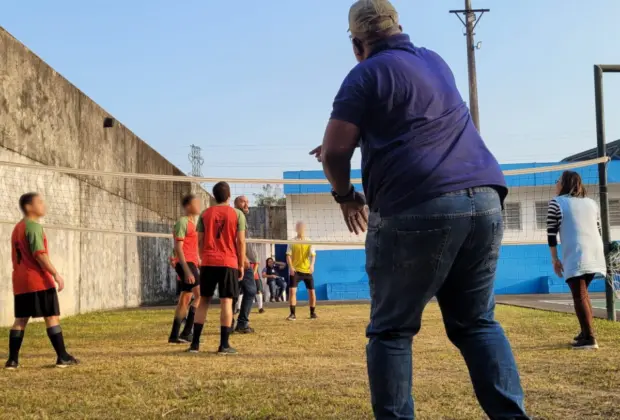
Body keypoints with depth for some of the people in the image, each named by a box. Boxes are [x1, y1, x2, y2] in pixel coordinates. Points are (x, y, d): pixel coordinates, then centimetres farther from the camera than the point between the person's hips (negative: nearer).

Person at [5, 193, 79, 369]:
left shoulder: (17, 228, 19)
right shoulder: (34, 226, -11)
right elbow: (40, 254, -19)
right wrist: (56, 275, -18)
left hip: (20, 282, 9)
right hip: (39, 281, -9)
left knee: (20, 319, 10)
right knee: (52, 317, -4)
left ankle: (13, 359, 8)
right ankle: (62, 357, -2)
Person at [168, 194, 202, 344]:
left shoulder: (193, 223, 19)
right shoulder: (182, 222, -9)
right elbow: (178, 248, -15)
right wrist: (187, 270, -21)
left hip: (191, 264, 10)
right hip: (185, 264, -10)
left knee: (185, 299, 11)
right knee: (201, 294, -15)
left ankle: (174, 335, 17)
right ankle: (186, 332, -15)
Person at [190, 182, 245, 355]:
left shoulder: (205, 214, 8)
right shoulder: (237, 214, 1)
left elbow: (200, 241, 8)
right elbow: (240, 241, -3)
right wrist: (241, 265, 4)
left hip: (208, 262, 3)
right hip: (229, 263, -2)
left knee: (204, 301, 9)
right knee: (226, 302, -1)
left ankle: (195, 343, 8)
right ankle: (224, 345, -3)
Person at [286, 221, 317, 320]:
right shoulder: (292, 242, 2)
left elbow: (313, 255, -6)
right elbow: (288, 255, -2)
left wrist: (312, 265, -25)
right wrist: (291, 267, -17)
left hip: (307, 270, 1)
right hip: (295, 270, -1)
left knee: (311, 291, 3)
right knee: (292, 290, -13)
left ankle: (312, 313, 19)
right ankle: (292, 314, -8)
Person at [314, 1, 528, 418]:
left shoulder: (367, 74, 2)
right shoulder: (436, 62, 24)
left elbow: (334, 152, -3)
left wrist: (346, 195, 15)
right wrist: (357, 139, 40)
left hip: (417, 210, -6)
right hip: (484, 201, 7)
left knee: (391, 331, 5)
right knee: (477, 322, 14)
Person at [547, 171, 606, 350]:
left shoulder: (556, 203, 4)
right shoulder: (591, 203, 19)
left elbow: (551, 233, -1)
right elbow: (598, 230, 22)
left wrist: (555, 258, 2)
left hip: (575, 255, -6)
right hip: (594, 253, 6)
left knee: (580, 296, -6)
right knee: (582, 294, 20)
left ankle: (589, 338, -11)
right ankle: (586, 333, 22)